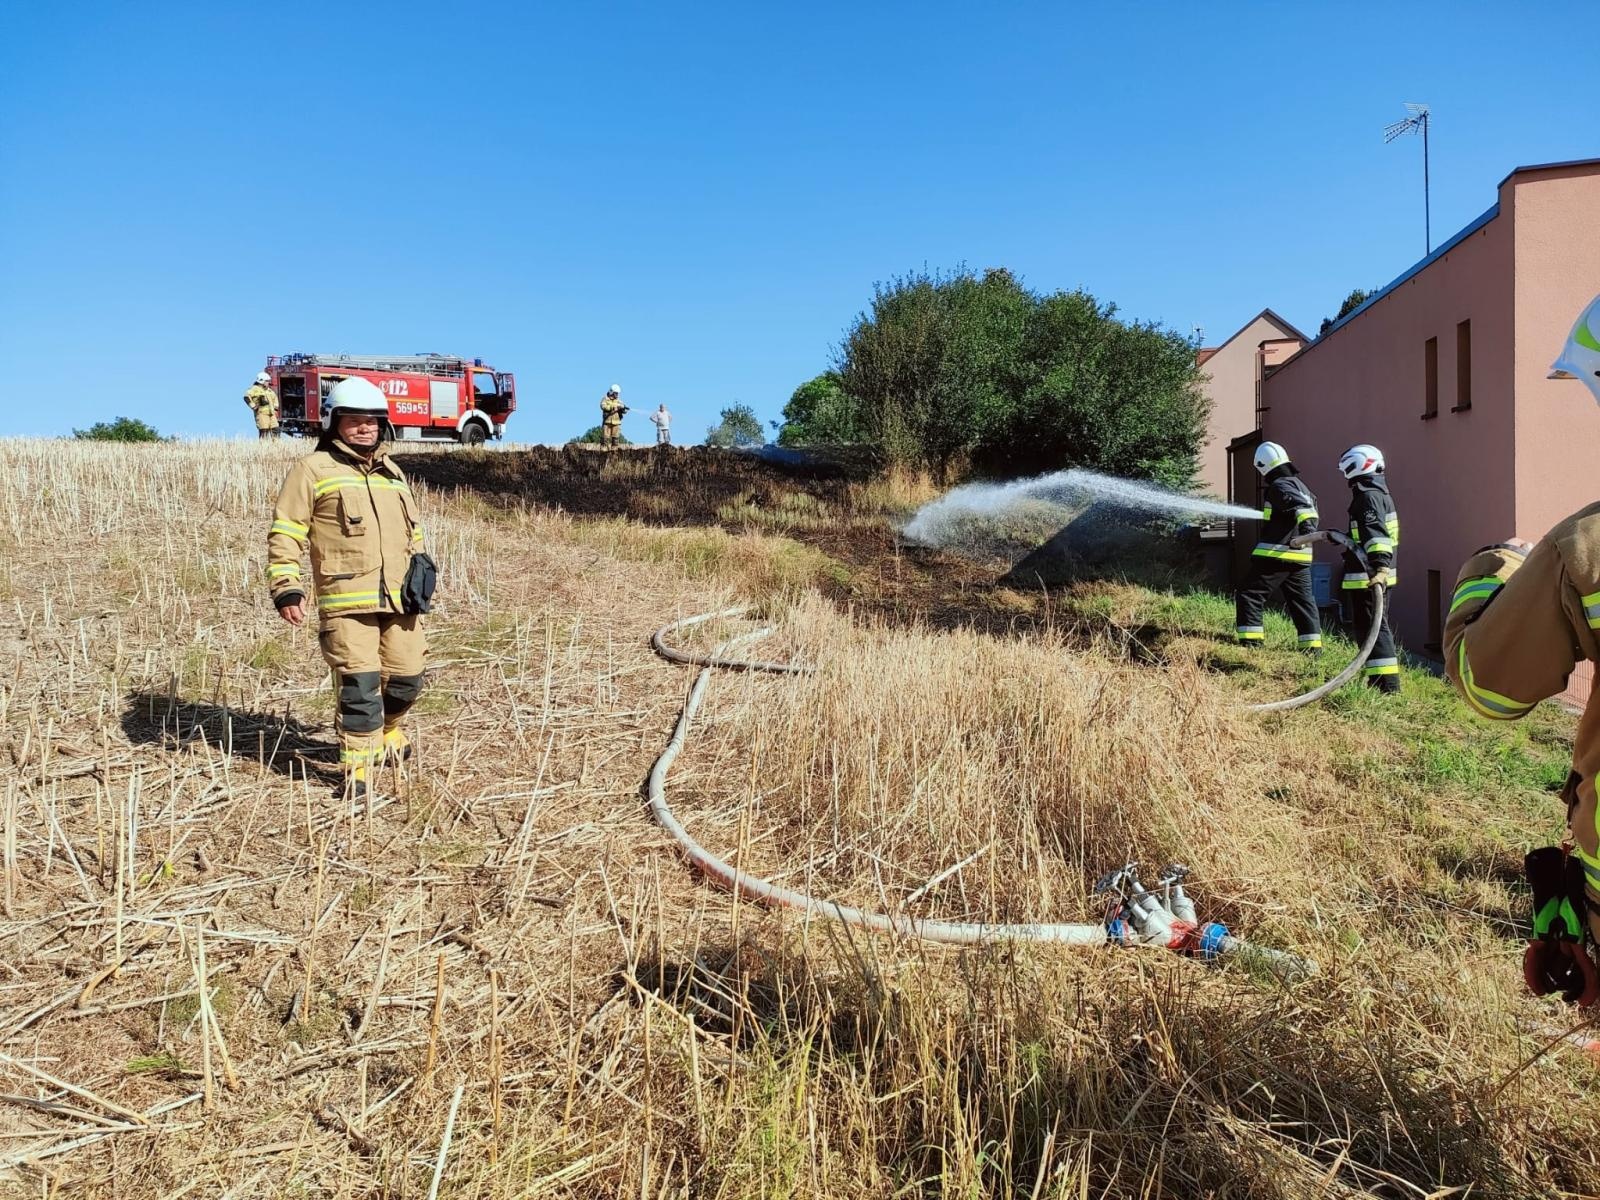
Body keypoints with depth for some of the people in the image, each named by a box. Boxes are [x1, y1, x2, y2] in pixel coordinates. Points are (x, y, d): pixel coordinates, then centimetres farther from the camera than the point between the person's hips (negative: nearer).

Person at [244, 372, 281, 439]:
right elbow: (247, 397, -17)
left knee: (275, 430, 0)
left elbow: (274, 397, 40)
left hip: (271, 413, 7)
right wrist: (253, 406, -17)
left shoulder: (269, 390, 21)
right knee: (264, 432, -12)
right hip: (262, 413, -7)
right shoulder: (255, 389, -4)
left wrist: (275, 407, 27)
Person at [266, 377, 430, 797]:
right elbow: (284, 534, -2)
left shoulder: (393, 473, 20)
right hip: (347, 601, -5)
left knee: (406, 678, 10)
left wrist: (422, 577, 24)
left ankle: (385, 730, 39)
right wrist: (287, 589, -10)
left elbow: (413, 532, 29)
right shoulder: (313, 470, 2)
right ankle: (358, 767, 2)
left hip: (400, 599, 6)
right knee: (359, 683, -9)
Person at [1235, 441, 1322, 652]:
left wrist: (1306, 521, -46)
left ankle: (1250, 642, -7)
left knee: (1250, 597, -2)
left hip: (1275, 555, -9)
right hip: (1301, 558, 9)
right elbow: (1310, 505, 32)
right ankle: (1313, 646, 13)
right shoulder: (1300, 484, 17)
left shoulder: (1279, 486, -10)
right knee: (1302, 600, 13)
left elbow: (1299, 504, -29)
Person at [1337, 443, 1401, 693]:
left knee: (1371, 628, -9)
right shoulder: (1380, 494, 18)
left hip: (1369, 578, -11)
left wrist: (1380, 566, -40)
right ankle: (1379, 678, 26)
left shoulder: (1368, 496, -15)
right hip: (1378, 577, 11)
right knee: (1378, 626, 17)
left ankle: (1386, 683, -10)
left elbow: (1375, 534, -29)